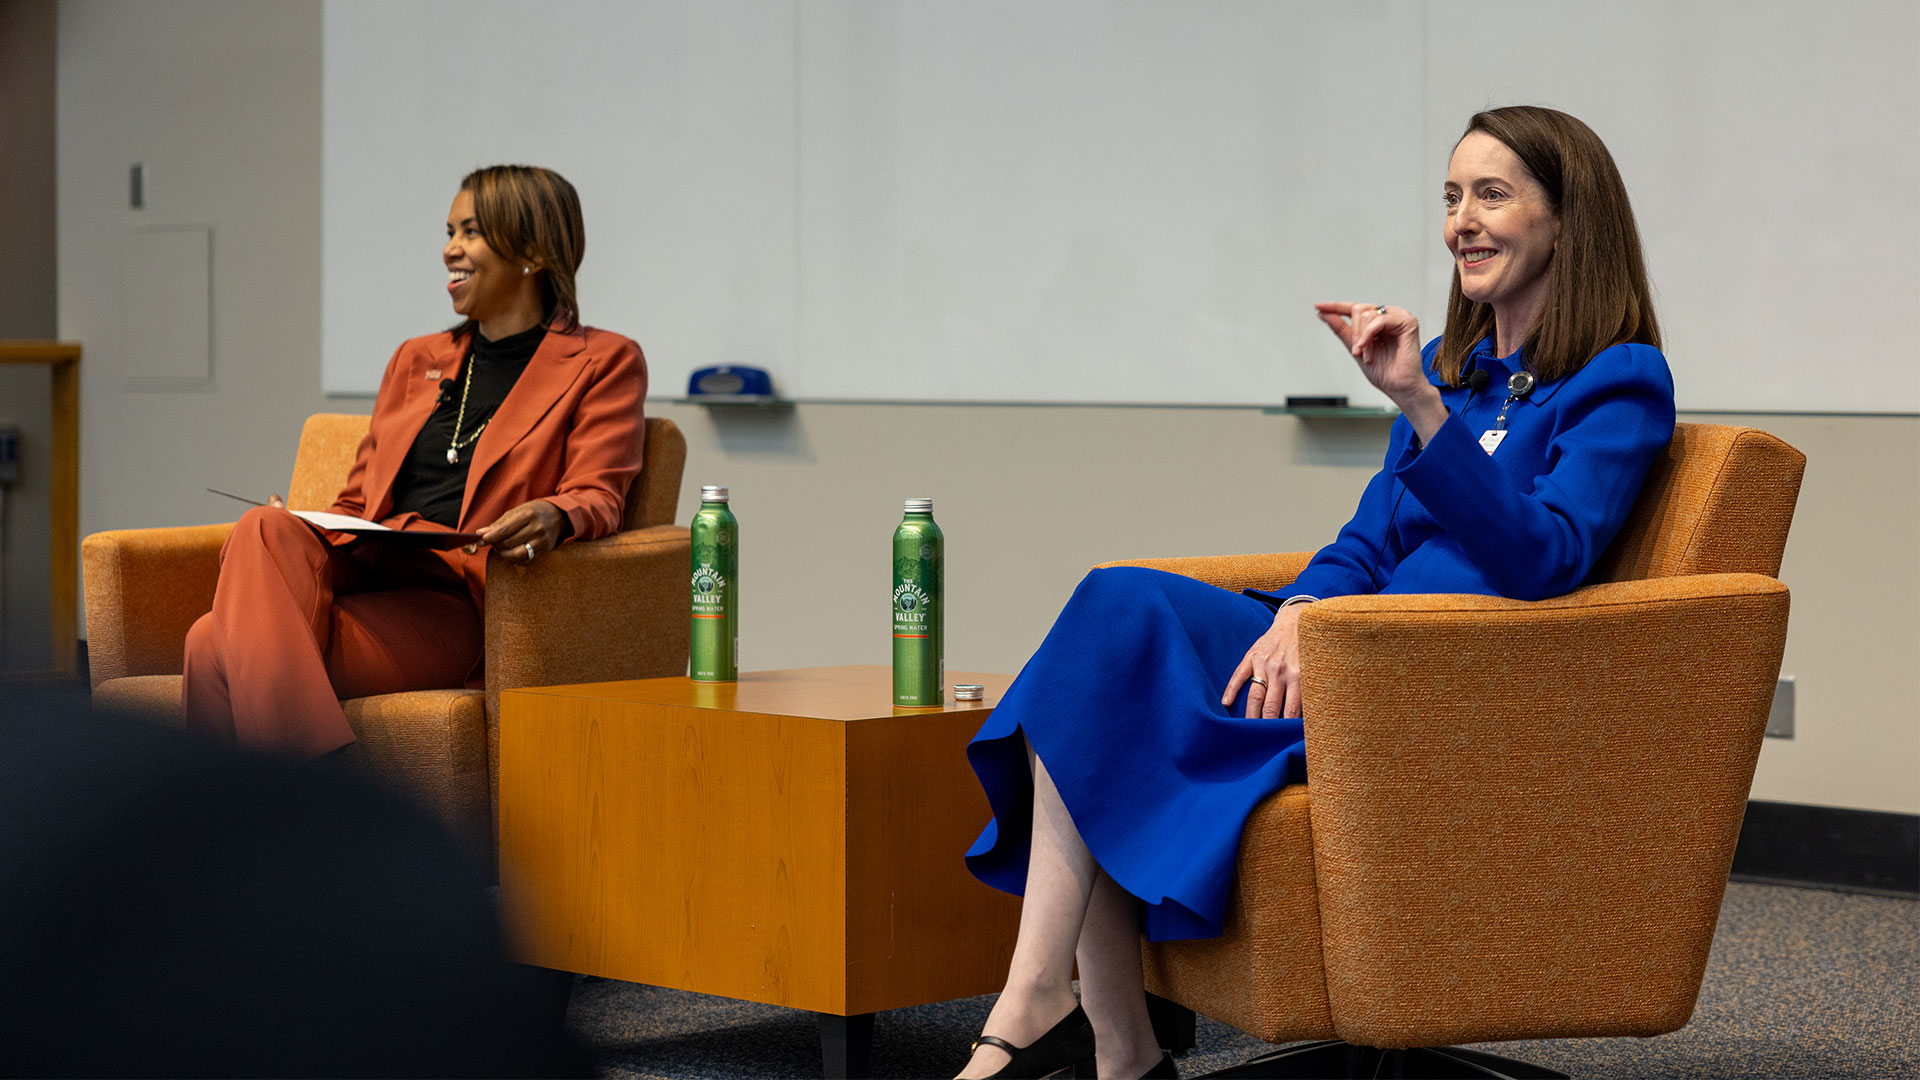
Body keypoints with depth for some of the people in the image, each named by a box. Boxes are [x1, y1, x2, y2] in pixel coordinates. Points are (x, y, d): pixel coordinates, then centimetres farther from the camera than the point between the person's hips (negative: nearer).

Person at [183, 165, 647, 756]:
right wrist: (291, 528, 3)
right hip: (361, 569, 6)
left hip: (451, 602, -6)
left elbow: (596, 496, 0)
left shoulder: (603, 362, 13)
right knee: (265, 529, -33)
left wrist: (554, 518, -25)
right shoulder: (416, 359, 30)